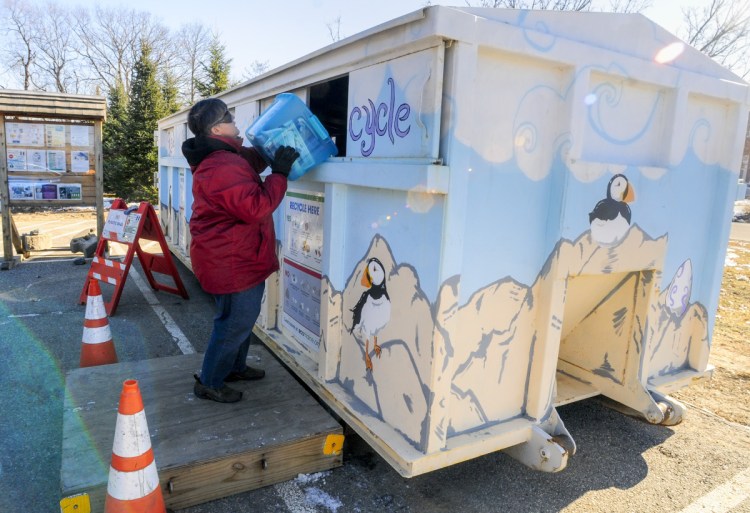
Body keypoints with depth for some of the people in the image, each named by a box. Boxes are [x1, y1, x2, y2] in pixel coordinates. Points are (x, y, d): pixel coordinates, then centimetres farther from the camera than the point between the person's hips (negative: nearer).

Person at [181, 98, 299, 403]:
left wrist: (276, 157, 11)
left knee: (243, 317, 23)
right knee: (236, 323, 3)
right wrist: (279, 174, -22)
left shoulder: (225, 157, 10)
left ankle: (235, 367, 41)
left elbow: (255, 158, 27)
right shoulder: (222, 168, -26)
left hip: (240, 258, 11)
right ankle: (209, 383, 20)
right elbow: (256, 207, -30)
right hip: (232, 263, -11)